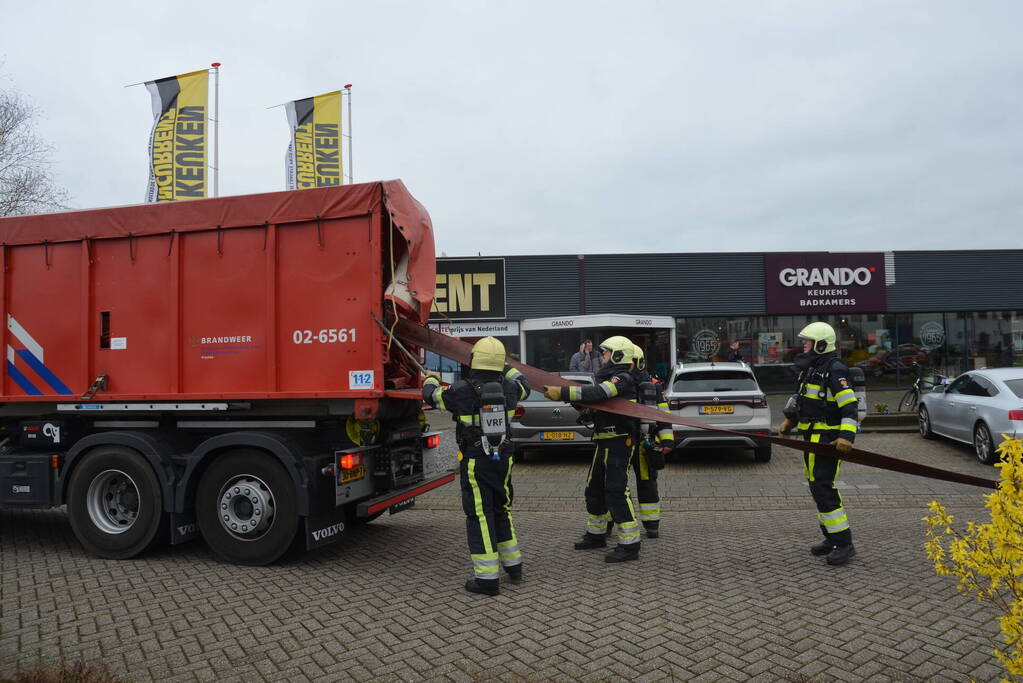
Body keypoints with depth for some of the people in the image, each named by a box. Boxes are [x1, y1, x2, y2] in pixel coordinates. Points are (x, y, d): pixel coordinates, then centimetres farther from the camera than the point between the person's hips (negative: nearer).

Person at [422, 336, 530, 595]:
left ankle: (488, 577, 3)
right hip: (502, 460, 5)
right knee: (501, 510, 20)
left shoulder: (462, 391, -14)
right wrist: (505, 367, 37)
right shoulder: (508, 389, -3)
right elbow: (524, 386, 23)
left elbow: (431, 395, 4)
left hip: (474, 462, -5)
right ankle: (513, 566, 29)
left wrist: (430, 378, 26)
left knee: (480, 516, 0)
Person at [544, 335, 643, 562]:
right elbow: (597, 401, 20)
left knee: (616, 493, -10)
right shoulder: (609, 377, 18)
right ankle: (596, 535, 33)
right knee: (594, 489, 18)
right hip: (604, 441, 10)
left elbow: (598, 393, -30)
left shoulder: (622, 379, -15)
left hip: (618, 443, -10)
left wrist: (562, 393, -34)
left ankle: (630, 545, -4)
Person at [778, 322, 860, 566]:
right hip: (813, 437, 10)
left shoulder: (834, 370, -15)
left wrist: (846, 436, -32)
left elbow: (849, 406, -22)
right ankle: (832, 538, 24)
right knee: (818, 486, 14)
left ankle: (844, 543, -4)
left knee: (822, 488, -11)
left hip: (827, 439, -10)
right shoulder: (811, 369, 16)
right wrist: (790, 422, 23)